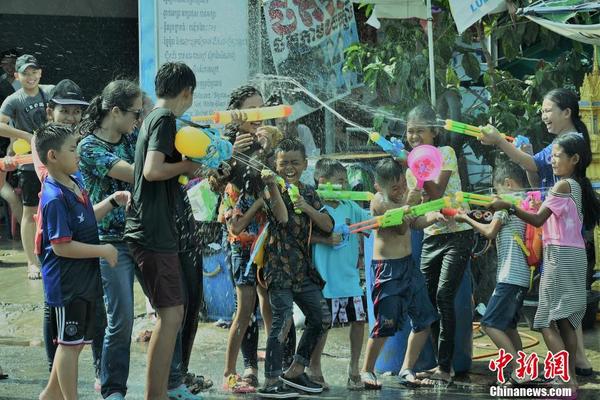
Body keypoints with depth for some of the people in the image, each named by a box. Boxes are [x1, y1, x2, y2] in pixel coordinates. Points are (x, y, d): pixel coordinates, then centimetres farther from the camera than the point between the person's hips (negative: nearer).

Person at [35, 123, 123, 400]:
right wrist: (103, 250, -19)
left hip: (85, 279, 10)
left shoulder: (75, 184, 8)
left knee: (76, 341, 17)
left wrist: (113, 201, 12)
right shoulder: (55, 198, -22)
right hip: (67, 282, -10)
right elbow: (61, 246, -24)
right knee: (70, 343, 0)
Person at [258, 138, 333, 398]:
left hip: (304, 268, 7)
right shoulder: (272, 190, -4)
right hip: (279, 266, -7)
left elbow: (327, 226, 4)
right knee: (283, 320, -16)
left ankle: (295, 372, 22)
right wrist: (273, 186, -32)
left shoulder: (308, 193, 12)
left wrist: (306, 207, -9)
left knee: (319, 318, 10)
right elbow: (282, 217, -23)